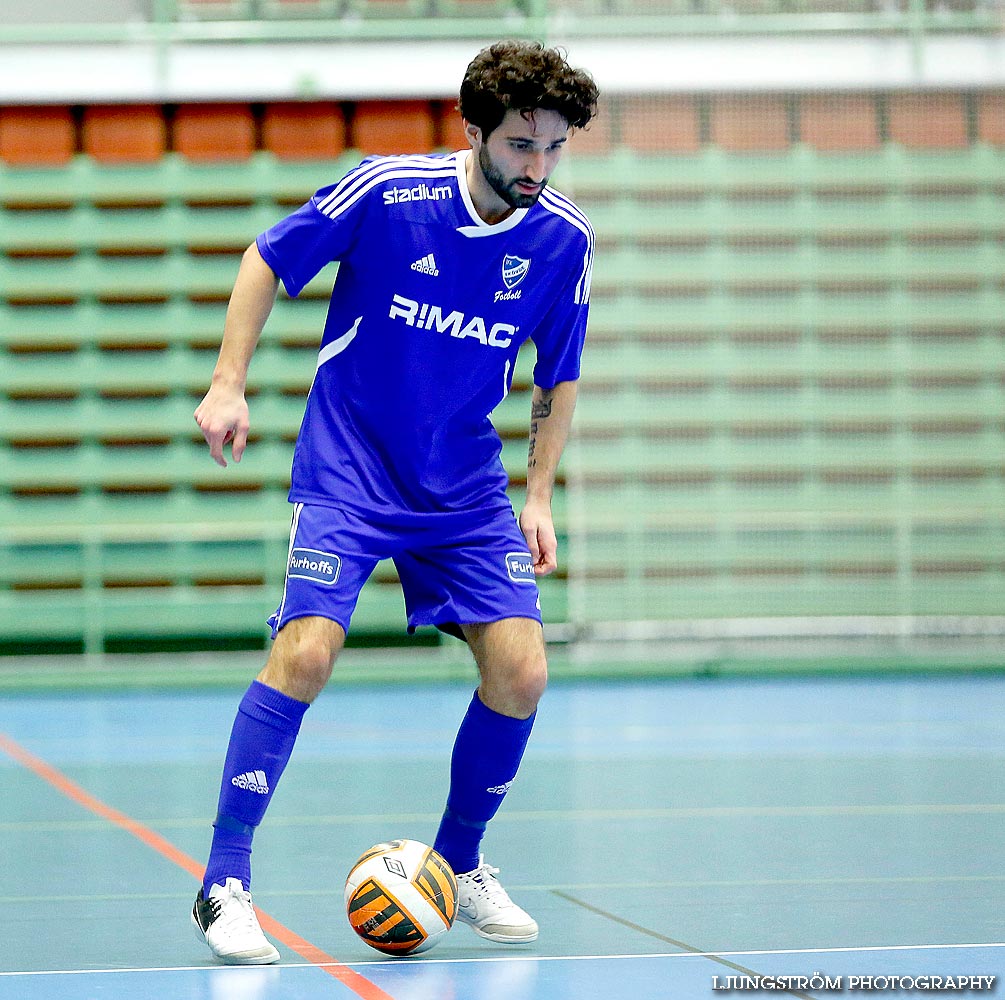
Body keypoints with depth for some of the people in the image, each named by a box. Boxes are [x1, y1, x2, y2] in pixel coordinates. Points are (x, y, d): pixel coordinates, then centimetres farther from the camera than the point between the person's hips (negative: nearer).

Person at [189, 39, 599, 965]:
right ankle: (224, 883, -11)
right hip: (346, 471, -4)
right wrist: (229, 384, -9)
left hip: (467, 490, 4)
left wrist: (540, 496, 3)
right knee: (306, 652, -21)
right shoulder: (386, 191, -16)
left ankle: (459, 867, 17)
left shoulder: (563, 239, -6)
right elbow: (268, 262, -2)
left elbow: (559, 377, 9)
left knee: (520, 671, -8)